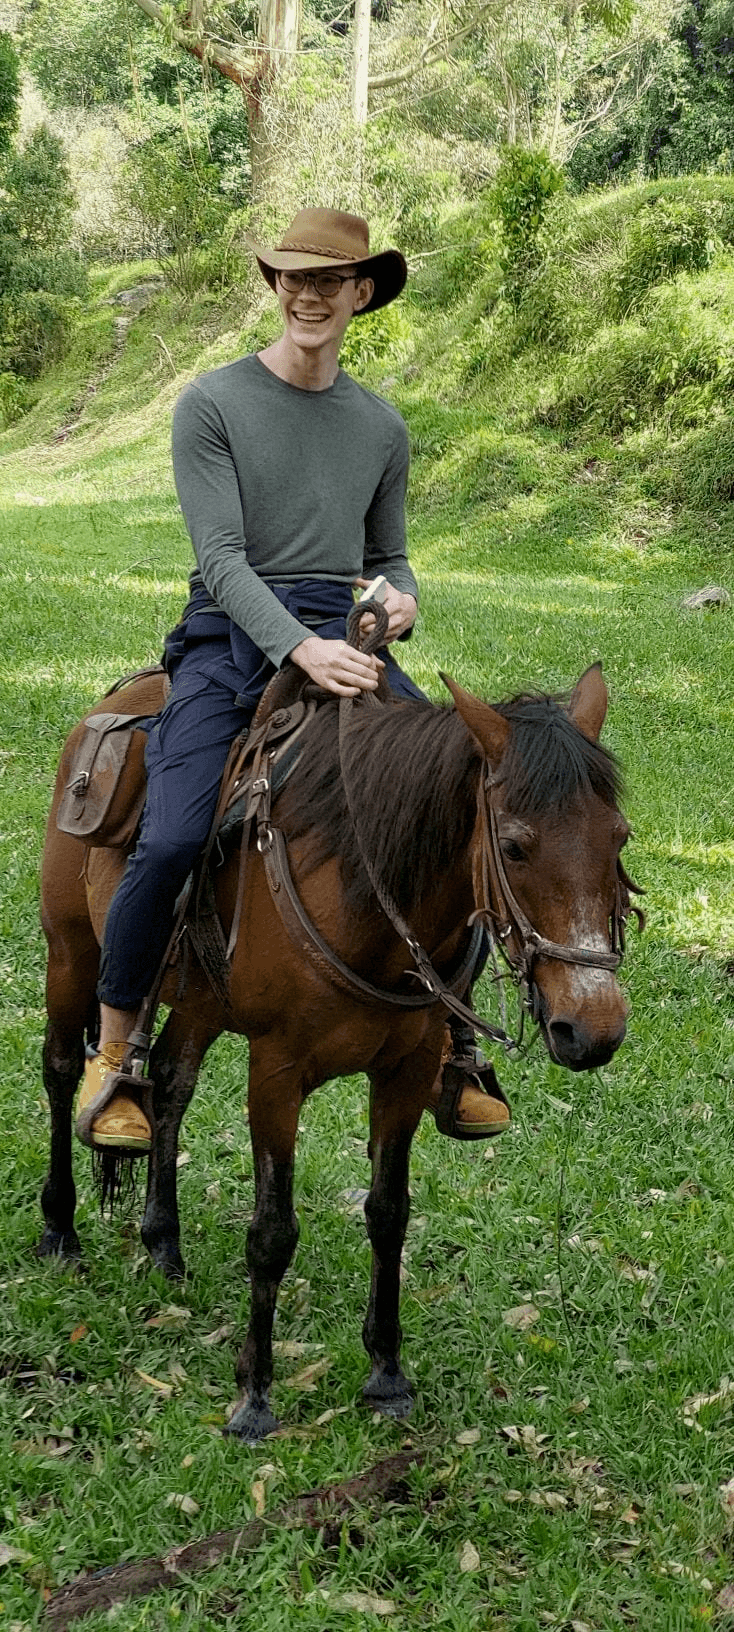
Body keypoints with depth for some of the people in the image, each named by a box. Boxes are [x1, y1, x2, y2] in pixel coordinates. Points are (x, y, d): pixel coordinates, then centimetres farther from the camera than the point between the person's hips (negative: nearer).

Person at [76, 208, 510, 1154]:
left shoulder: (380, 426, 15)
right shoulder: (212, 404, 0)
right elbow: (221, 558, -10)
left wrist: (401, 598, -3)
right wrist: (299, 648, -25)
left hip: (339, 641, 4)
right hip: (232, 638, -4)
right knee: (171, 843, -24)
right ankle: (110, 1056, -2)